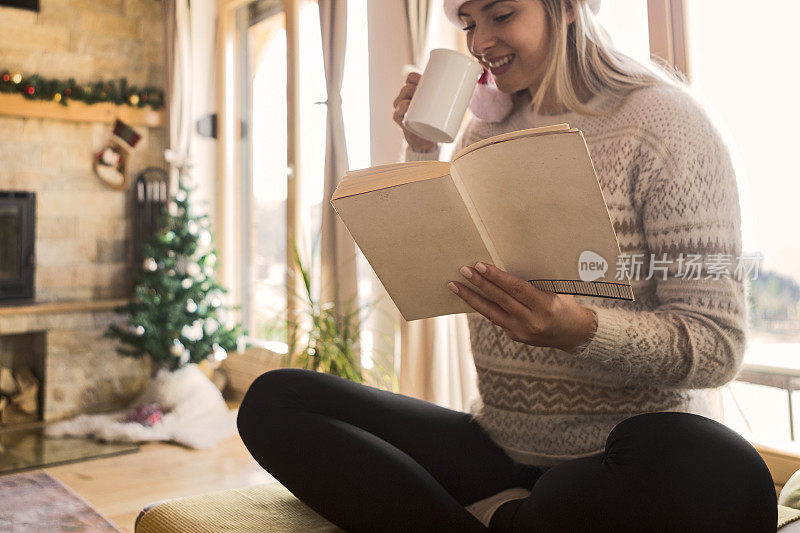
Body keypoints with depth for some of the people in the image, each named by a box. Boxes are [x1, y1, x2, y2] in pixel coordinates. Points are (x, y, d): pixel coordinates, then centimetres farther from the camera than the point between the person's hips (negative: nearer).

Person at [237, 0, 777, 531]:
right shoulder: (483, 135, 12)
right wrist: (422, 149, 3)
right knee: (274, 399, -9)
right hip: (496, 443, 5)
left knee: (715, 475, -40)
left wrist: (581, 330, -30)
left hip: (639, 446, -4)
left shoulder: (663, 119, -6)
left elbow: (718, 341, -11)